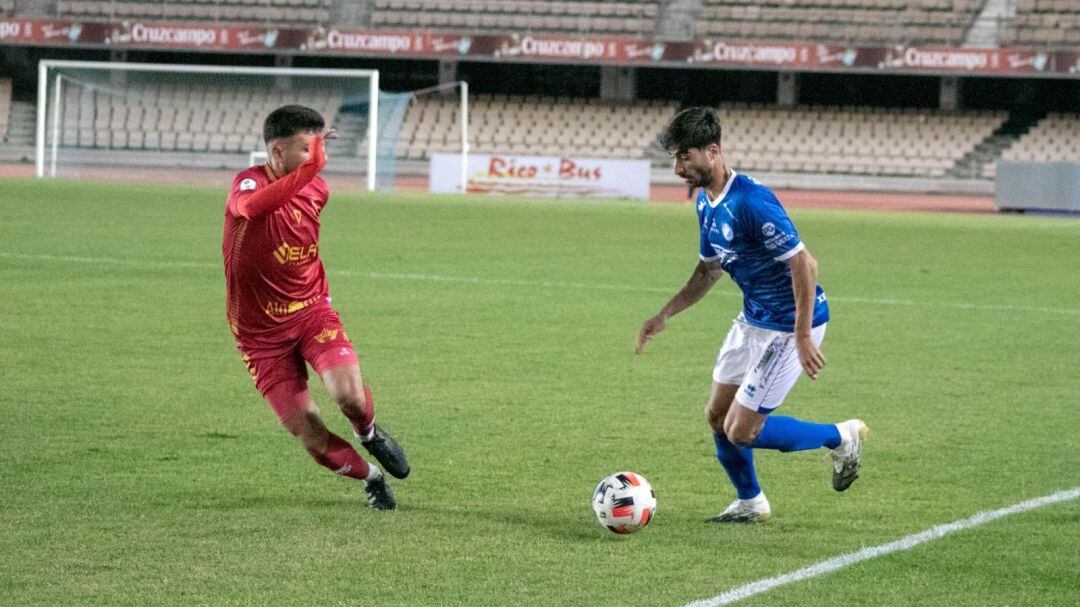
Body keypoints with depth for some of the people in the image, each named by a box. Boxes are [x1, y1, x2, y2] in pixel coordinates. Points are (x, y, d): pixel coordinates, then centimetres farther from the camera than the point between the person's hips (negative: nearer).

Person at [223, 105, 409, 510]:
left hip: (311, 310, 3)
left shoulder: (316, 190, -1)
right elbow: (252, 205, -48)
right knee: (312, 438, -8)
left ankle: (369, 434, 11)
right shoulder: (249, 184, -20)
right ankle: (371, 477, 21)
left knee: (348, 393, -25)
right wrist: (313, 166, -59)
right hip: (261, 334, -3)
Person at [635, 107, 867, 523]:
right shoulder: (705, 202, 3)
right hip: (752, 320, 9)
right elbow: (708, 270, 18)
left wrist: (803, 337, -27)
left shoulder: (750, 202, -28)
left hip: (790, 327, -9)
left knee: (741, 432, -7)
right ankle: (750, 503, 33)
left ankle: (841, 437, 11)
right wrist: (665, 315, 8)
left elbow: (803, 263, -28)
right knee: (717, 415, 13)